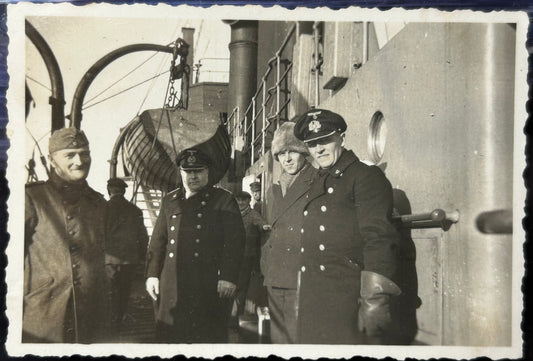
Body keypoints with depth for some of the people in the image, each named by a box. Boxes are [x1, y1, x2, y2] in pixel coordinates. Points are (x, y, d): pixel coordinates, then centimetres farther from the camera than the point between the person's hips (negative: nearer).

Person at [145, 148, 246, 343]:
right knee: (170, 333, 6)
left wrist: (228, 277, -11)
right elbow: (158, 240, 17)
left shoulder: (224, 200, 3)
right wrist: (152, 274, 8)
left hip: (209, 284, -4)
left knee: (209, 334, 0)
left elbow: (235, 241, -4)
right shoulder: (169, 201, 16)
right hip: (172, 286, 4)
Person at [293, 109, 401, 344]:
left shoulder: (366, 176, -3)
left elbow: (378, 237, -14)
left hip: (347, 302, -7)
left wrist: (375, 299, -23)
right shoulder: (315, 186, 20)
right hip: (312, 305, 7)